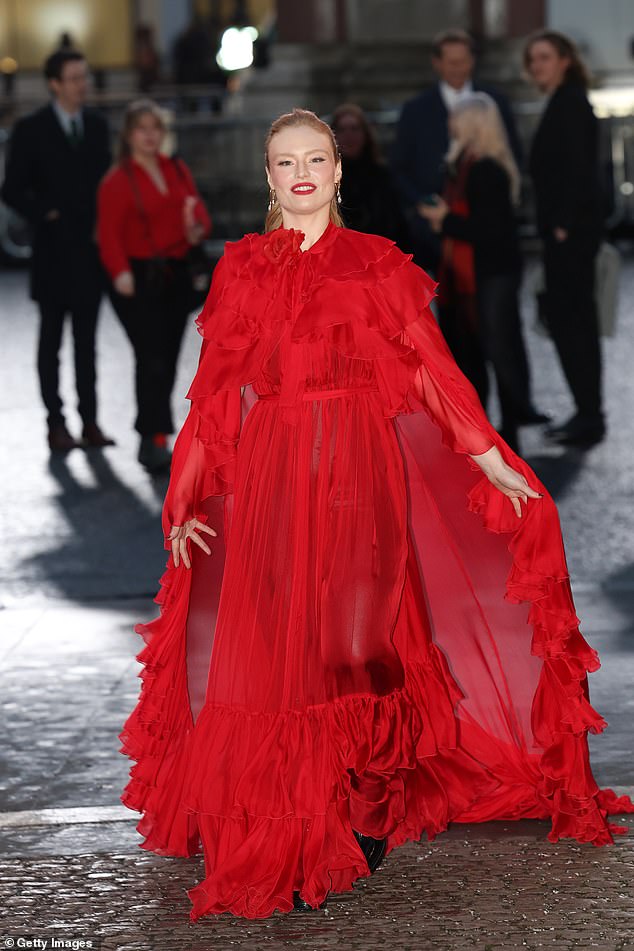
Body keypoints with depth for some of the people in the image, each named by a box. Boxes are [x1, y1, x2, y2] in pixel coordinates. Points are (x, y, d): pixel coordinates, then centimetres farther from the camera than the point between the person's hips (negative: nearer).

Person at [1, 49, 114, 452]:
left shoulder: (97, 124, 8)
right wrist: (45, 217, -14)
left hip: (91, 250, 4)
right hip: (53, 250, -4)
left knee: (87, 339, 9)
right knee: (51, 339, 4)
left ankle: (89, 422, 14)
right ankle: (56, 424, 9)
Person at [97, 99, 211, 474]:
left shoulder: (178, 170, 14)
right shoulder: (117, 180, -6)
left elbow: (198, 208, 9)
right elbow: (109, 232, -15)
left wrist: (197, 228, -15)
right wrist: (120, 272, -31)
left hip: (176, 275, 6)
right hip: (138, 280, -6)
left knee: (167, 360, 8)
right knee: (152, 360, -15)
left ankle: (151, 439, 19)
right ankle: (157, 442, -16)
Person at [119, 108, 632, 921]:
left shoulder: (376, 263, 7)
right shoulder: (242, 268, 10)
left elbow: (431, 366, 4)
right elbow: (215, 391, 8)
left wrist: (491, 460, -2)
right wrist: (185, 500, 4)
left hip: (360, 469, -1)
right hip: (271, 477, 1)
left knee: (357, 639, -1)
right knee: (281, 648, -1)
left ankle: (363, 815, 12)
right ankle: (288, 844, 8)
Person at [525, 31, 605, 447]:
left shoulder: (570, 103, -12)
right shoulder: (563, 102, 17)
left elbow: (577, 168, -19)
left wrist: (563, 225, -19)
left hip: (571, 229, -10)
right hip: (567, 228, 10)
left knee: (569, 319, -8)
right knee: (575, 319, 11)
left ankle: (590, 416, -4)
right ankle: (588, 413, 16)